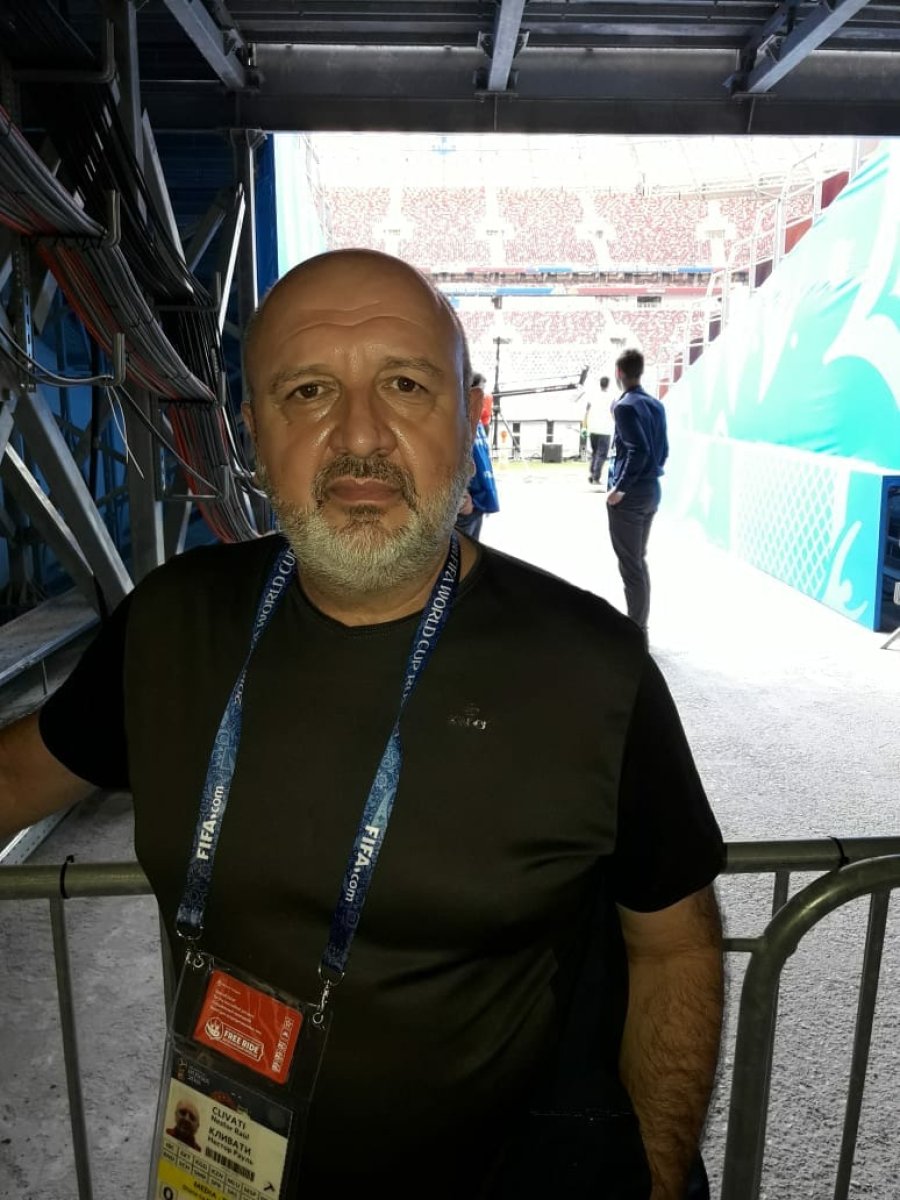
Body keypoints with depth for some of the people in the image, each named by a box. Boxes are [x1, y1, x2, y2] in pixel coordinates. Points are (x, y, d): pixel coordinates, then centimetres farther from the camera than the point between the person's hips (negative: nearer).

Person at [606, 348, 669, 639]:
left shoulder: (625, 406, -14)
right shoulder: (655, 404, 11)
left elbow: (639, 450, -23)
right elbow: (662, 450, 13)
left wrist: (620, 487, -18)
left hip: (629, 495, -8)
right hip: (651, 491, 8)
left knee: (630, 565, -1)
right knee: (639, 561, 17)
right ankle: (640, 627, 25)